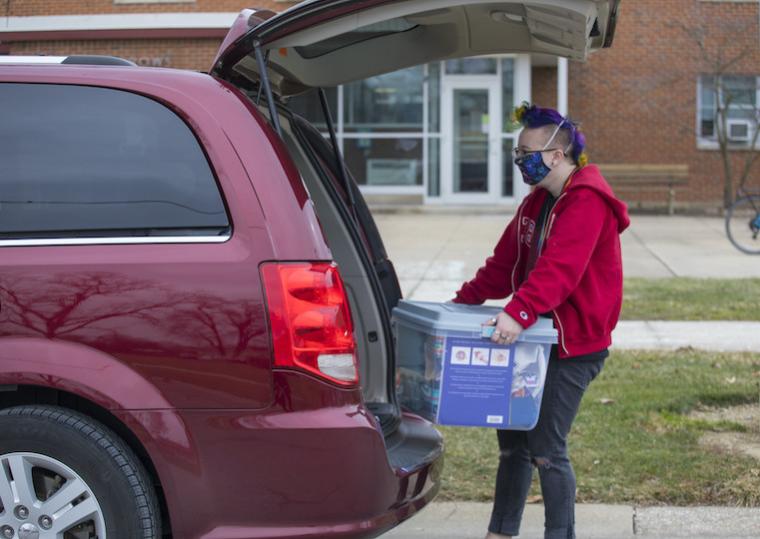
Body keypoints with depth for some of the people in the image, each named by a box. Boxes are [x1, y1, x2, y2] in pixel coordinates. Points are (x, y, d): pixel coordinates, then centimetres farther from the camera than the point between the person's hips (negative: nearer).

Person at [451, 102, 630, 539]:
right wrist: (466, 299, 10)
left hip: (575, 346, -9)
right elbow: (506, 262, 19)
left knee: (546, 448, -7)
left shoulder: (587, 202, -18)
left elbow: (559, 269, -32)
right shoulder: (538, 202, 14)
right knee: (512, 436, 14)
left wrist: (520, 313, -43)